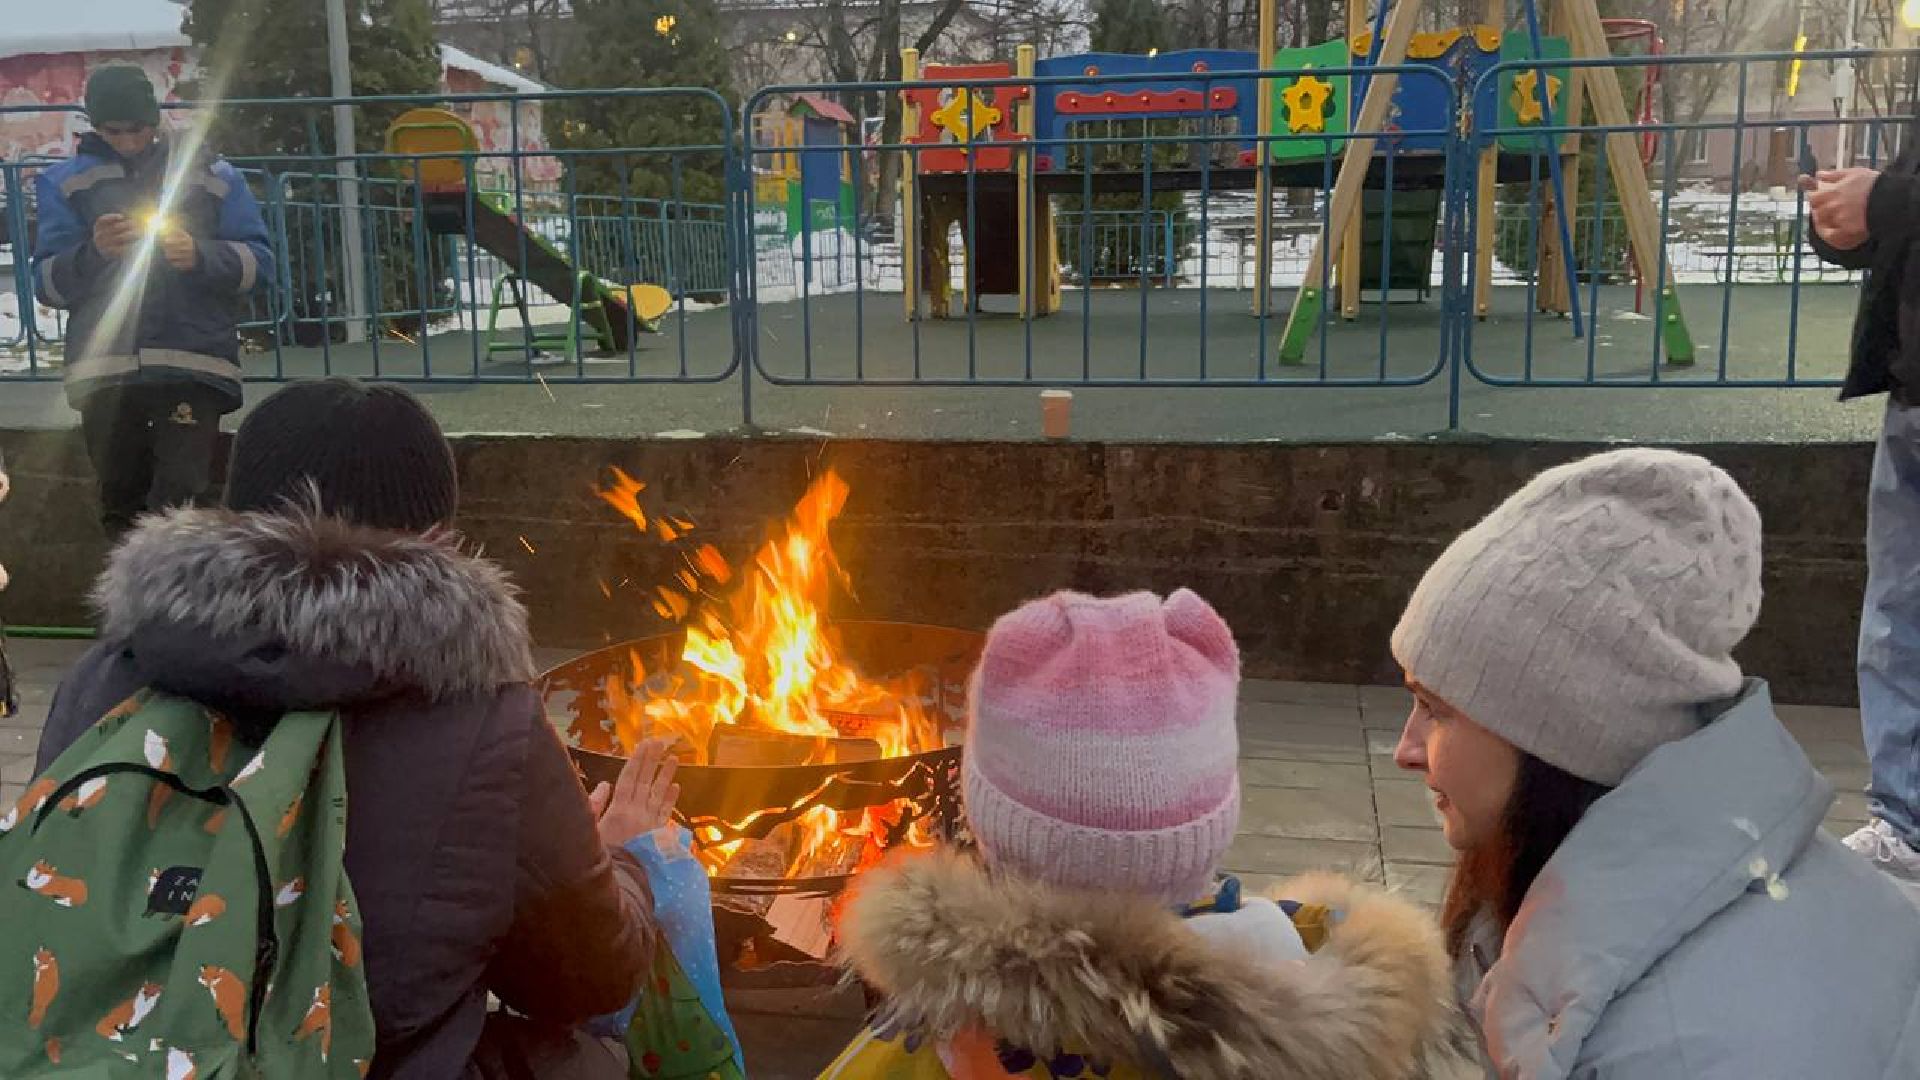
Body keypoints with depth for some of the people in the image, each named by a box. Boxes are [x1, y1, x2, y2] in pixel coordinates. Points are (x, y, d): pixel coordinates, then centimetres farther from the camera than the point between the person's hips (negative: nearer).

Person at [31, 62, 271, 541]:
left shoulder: (211, 175, 8)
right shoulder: (66, 182, 10)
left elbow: (258, 260, 4)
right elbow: (46, 283, 5)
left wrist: (201, 256, -15)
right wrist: (93, 253, -14)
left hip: (193, 363, -2)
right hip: (103, 370, 2)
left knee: (178, 501, -11)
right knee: (121, 502, 12)